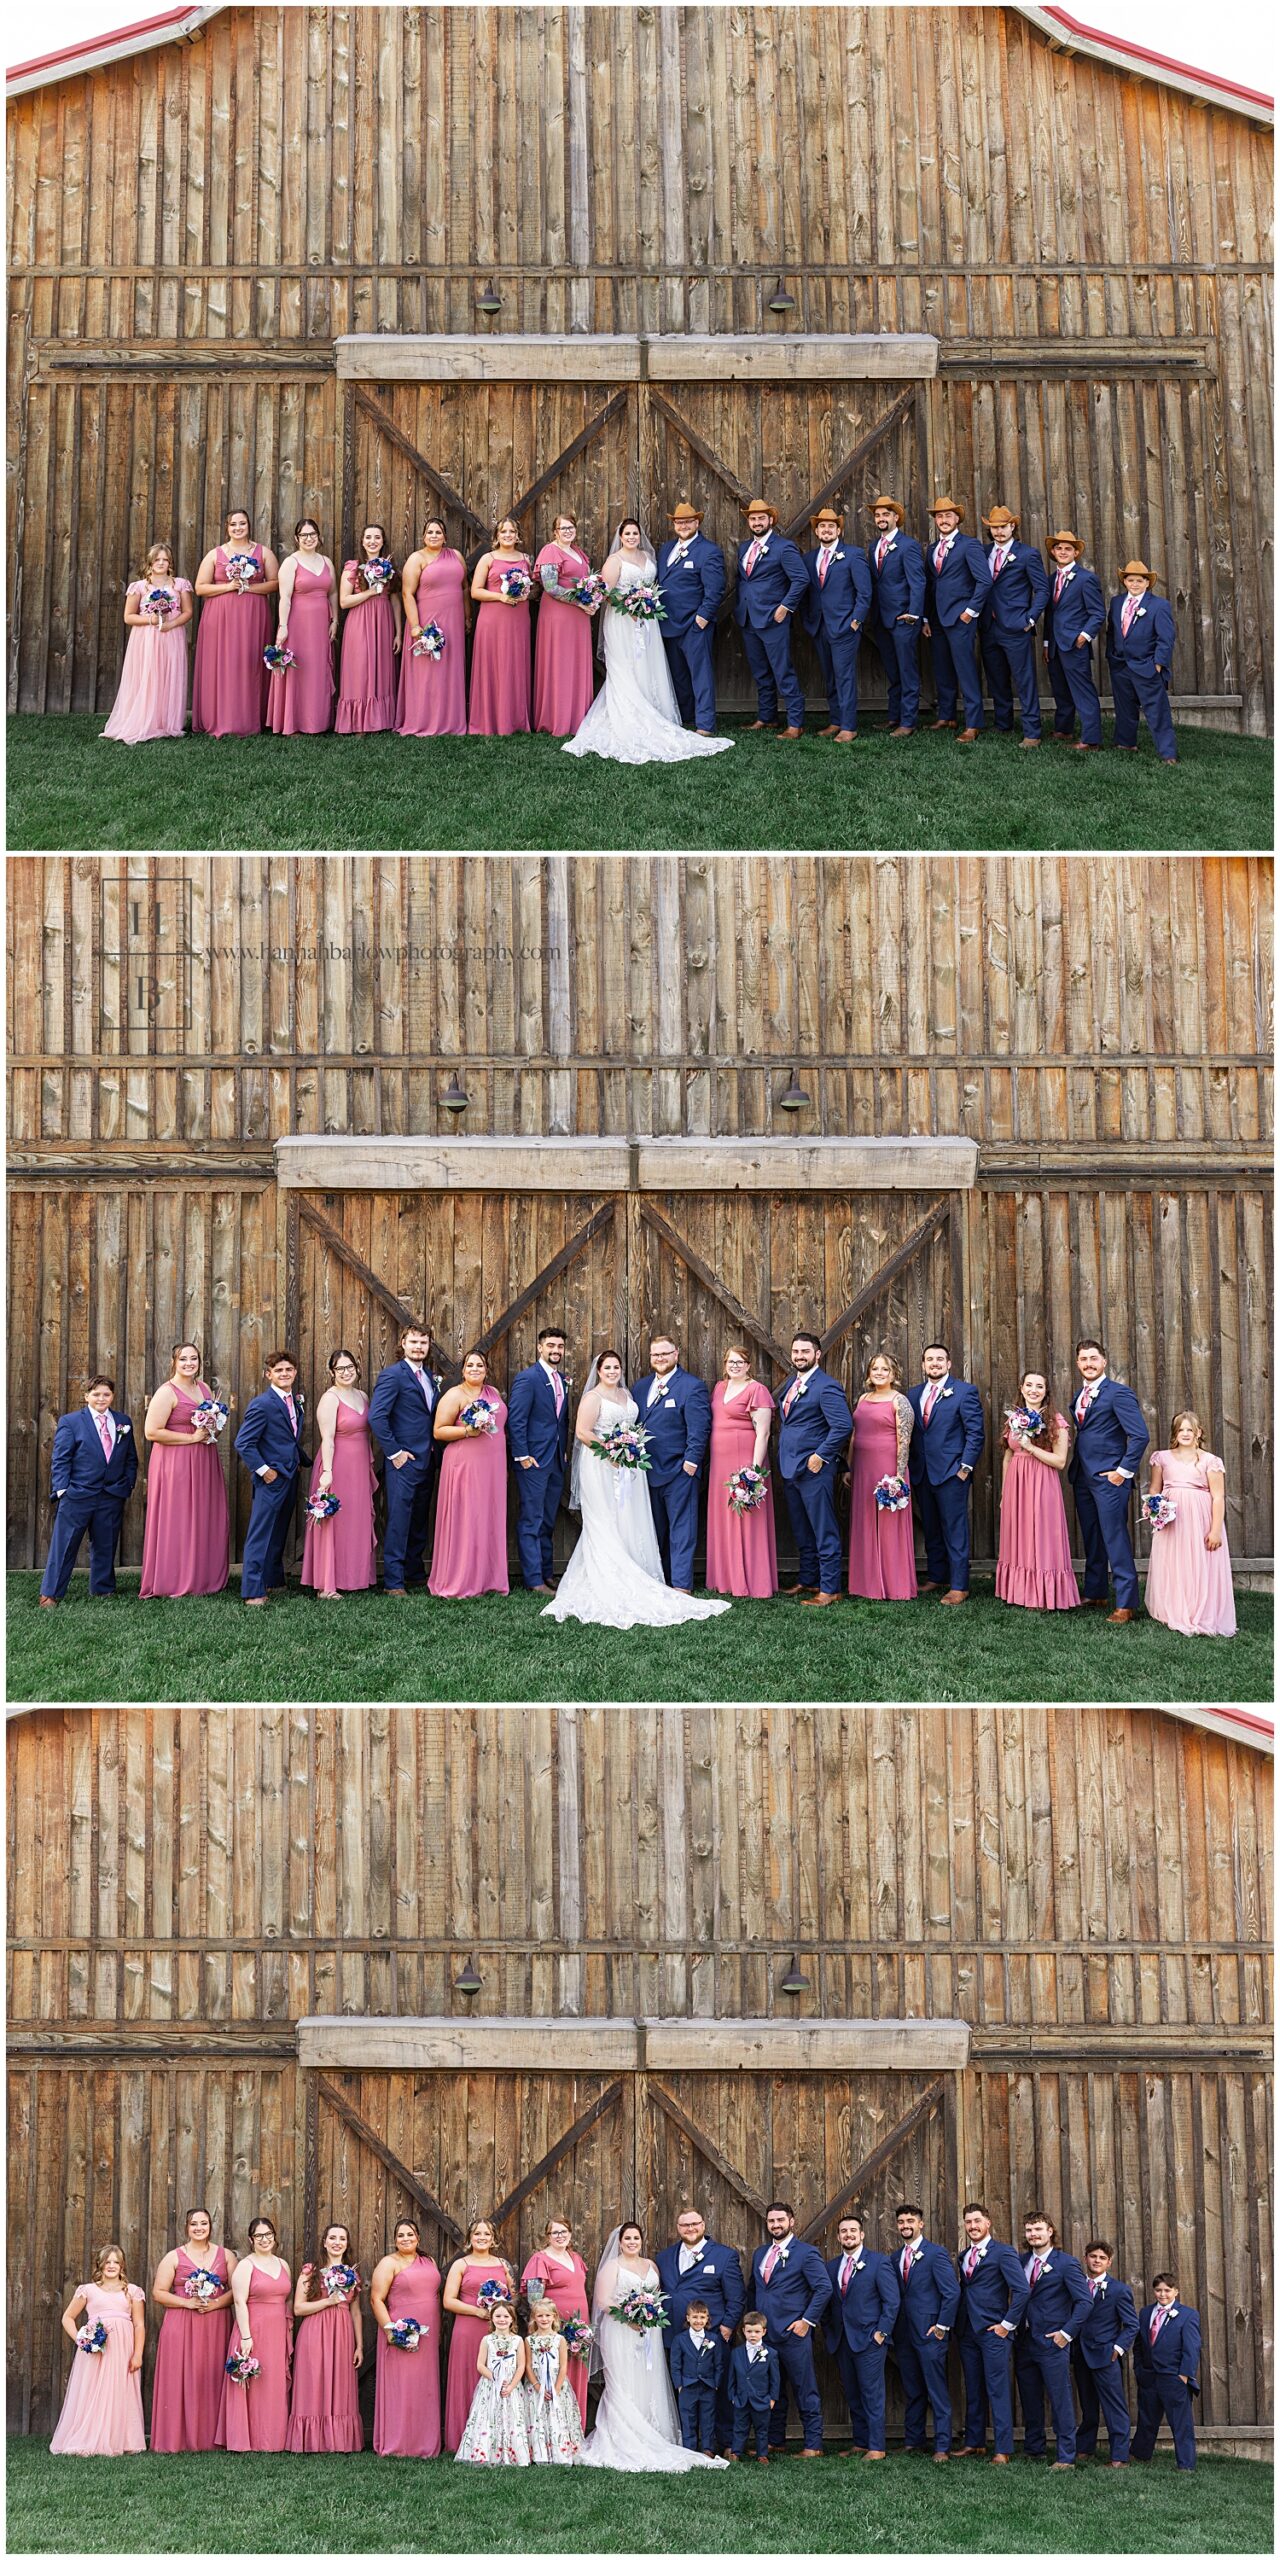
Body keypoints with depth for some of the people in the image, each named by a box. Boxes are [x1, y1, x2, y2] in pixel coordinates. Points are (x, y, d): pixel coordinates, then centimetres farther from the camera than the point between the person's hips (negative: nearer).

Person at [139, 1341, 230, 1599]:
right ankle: (175, 1585, 3)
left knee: (207, 1521, 9)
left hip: (203, 1465, 7)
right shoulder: (167, 1393, -11)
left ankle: (205, 1578, 18)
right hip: (176, 1464, -7)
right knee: (177, 1523, -4)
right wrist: (192, 1438, -17)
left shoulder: (204, 1388, 12)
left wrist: (213, 1428, 4)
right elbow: (151, 1432, -19)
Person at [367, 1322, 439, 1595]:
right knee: (398, 1521, -5)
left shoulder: (430, 1376, 14)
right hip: (403, 1461, -7)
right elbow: (376, 1417, -17)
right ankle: (393, 1582, -2)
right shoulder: (392, 1375, -10)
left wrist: (433, 1450, 7)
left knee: (419, 1522, 13)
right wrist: (394, 1452, -15)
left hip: (425, 1460, 8)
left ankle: (416, 1575, 22)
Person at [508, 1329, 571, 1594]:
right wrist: (522, 1456, -16)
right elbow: (516, 1420, -14)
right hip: (533, 1461, -8)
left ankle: (546, 1574, 18)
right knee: (531, 1522, -4)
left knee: (548, 1522, 12)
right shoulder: (526, 1378, -11)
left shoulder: (562, 1380, 13)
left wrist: (564, 1451, 12)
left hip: (556, 1462, 8)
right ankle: (533, 1580, -3)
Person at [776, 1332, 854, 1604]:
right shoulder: (791, 1383, 14)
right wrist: (783, 1457, 13)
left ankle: (829, 1589, 0)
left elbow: (843, 1425, -21)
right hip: (790, 1469, 9)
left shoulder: (826, 1387, -14)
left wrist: (820, 1456, -18)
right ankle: (808, 1582, 26)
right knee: (803, 1533, 17)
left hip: (814, 1469, -9)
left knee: (824, 1533, -3)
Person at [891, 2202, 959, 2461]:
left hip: (929, 2333, -6)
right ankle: (913, 2442, 17)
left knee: (938, 2392, -4)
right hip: (903, 2334, 6)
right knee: (912, 2392, 11)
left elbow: (952, 2292, -10)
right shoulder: (896, 2257, 13)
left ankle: (942, 2447, -3)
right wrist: (893, 2328, 7)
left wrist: (942, 2326, -11)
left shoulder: (935, 2253, -7)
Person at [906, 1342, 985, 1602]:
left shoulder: (964, 1392, -4)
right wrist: (911, 1468, 7)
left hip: (951, 1473, -6)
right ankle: (937, 1577, 22)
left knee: (955, 1530, -3)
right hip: (921, 1473, 6)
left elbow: (976, 1433, -6)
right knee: (931, 1530, 12)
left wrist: (966, 1467, -11)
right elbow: (911, 1433, 15)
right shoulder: (914, 1394, 13)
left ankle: (959, 1586, 0)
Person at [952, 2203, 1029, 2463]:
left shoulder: (1003, 2253, -7)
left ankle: (1003, 2450, -4)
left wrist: (1008, 2324, -12)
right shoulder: (963, 2256, 15)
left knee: (998, 2391, -6)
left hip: (994, 2332, -7)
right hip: (967, 2331, 7)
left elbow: (1023, 2290, -14)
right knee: (973, 2391, 12)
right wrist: (959, 2324, 8)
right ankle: (974, 2442, 20)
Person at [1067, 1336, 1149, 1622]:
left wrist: (1124, 1471, -15)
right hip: (1083, 1478, 8)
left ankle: (1126, 1604, -6)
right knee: (1091, 1541, 15)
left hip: (1108, 1479, -8)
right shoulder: (1081, 1395, 14)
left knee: (1116, 1541, -8)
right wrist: (1075, 1466, 8)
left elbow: (1140, 1435, -16)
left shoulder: (1118, 1392, -11)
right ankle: (1095, 1594, 24)